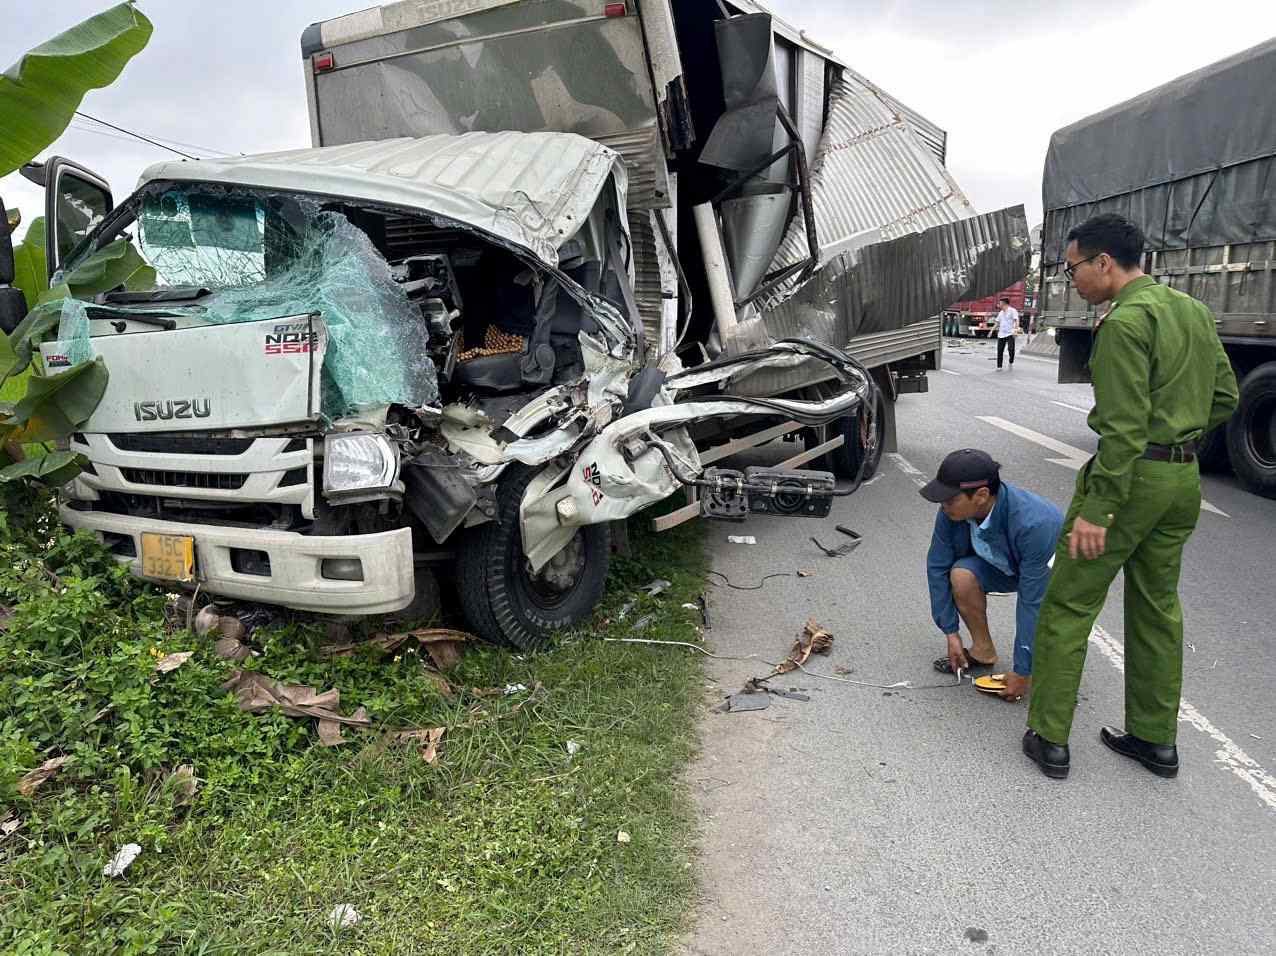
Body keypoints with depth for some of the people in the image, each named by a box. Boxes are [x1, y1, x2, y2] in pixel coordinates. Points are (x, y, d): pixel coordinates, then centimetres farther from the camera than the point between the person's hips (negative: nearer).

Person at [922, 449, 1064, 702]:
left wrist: (1022, 671, -28)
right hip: (1007, 566, 4)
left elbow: (1033, 602, -35)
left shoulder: (1033, 524, -40)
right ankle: (983, 650, -1)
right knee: (962, 575, -25)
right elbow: (937, 567, -11)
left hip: (1055, 568, -4)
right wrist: (950, 632, -10)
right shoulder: (952, 512, -25)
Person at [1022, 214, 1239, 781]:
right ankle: (1155, 739, 26)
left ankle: (1049, 738, 7)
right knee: (1158, 606, 17)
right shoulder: (1194, 311, 12)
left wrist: (1097, 508, -22)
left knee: (1067, 607, 0)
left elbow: (1124, 427, -22)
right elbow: (1224, 398, 16)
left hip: (1133, 477, -9)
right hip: (1186, 478, 9)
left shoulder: (1124, 322, -17)